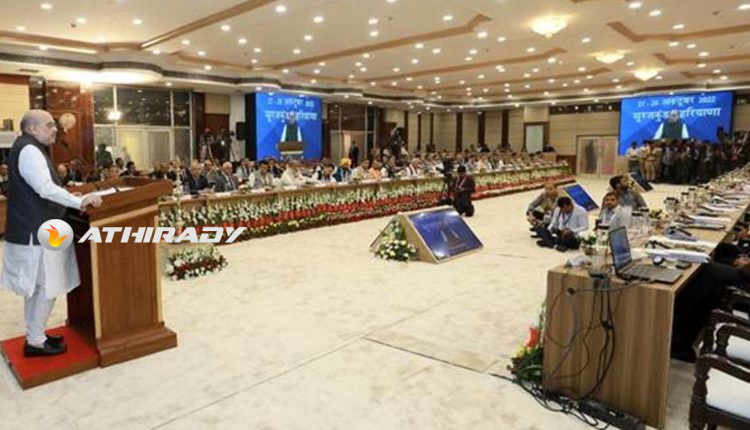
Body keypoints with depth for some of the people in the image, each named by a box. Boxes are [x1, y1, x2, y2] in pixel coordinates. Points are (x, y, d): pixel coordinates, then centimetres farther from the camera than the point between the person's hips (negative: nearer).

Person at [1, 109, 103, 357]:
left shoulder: (29, 149, 17)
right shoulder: (29, 150, -16)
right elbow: (46, 189, -26)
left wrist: (75, 201, 20)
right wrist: (79, 202, -24)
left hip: (35, 229, 11)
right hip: (38, 231, -11)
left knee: (36, 287, 16)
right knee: (47, 287, -3)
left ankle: (34, 336, 26)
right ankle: (35, 342, 6)